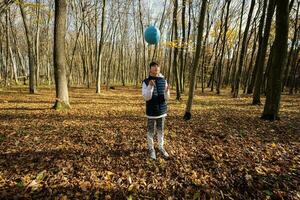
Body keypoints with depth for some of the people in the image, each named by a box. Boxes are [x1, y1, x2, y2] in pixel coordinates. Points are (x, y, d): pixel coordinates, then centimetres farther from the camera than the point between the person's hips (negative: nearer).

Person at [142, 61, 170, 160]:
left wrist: (166, 91, -24)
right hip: (151, 112, -3)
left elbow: (166, 97, -2)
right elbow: (146, 97, -15)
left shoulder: (164, 81, -1)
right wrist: (150, 86, -30)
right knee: (151, 132, 10)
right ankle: (151, 149, 29)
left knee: (160, 131, 16)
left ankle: (161, 147, 33)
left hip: (162, 111, 3)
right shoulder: (146, 82, -9)